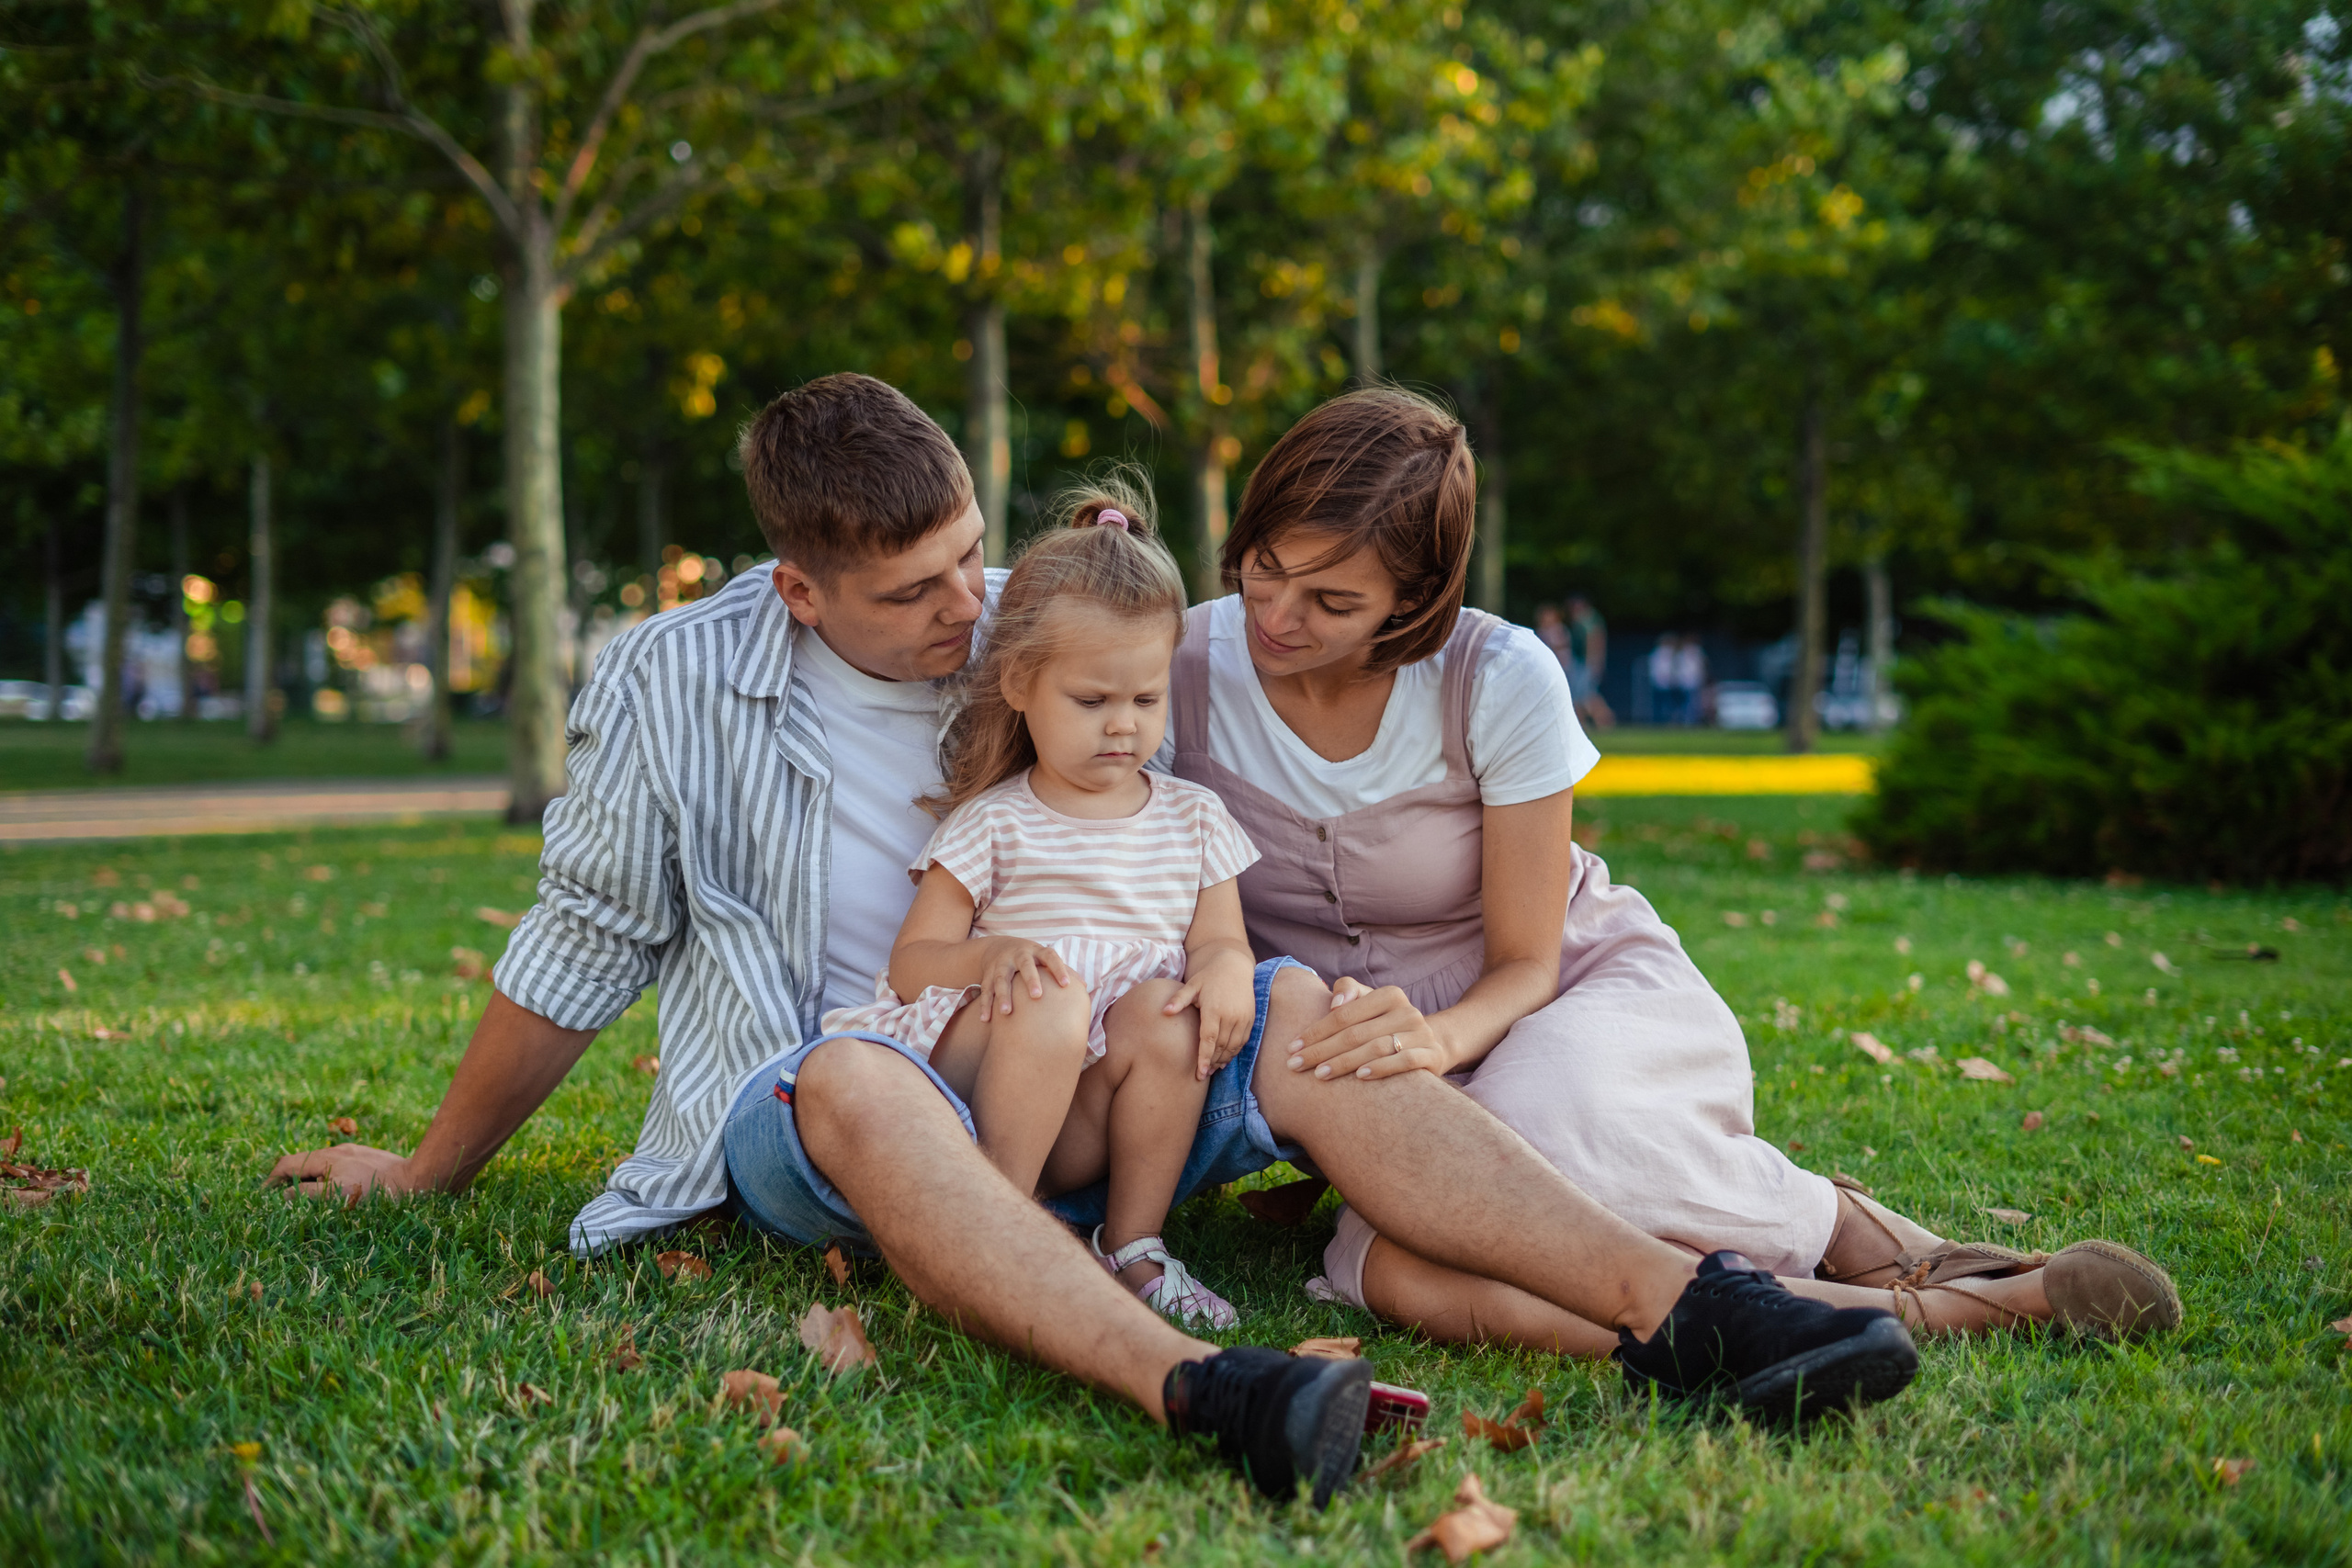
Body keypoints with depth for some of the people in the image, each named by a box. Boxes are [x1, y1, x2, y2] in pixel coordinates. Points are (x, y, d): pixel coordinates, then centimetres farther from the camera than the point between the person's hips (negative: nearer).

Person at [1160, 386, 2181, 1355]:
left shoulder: (1498, 681, -17)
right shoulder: (1181, 668, -11)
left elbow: (1527, 964, -12)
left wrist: (1441, 1035, -35)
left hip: (1596, 991, -2)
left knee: (1542, 1118, -43)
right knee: (1404, 1275, -36)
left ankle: (1839, 1226, -16)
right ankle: (1868, 1310, -33)